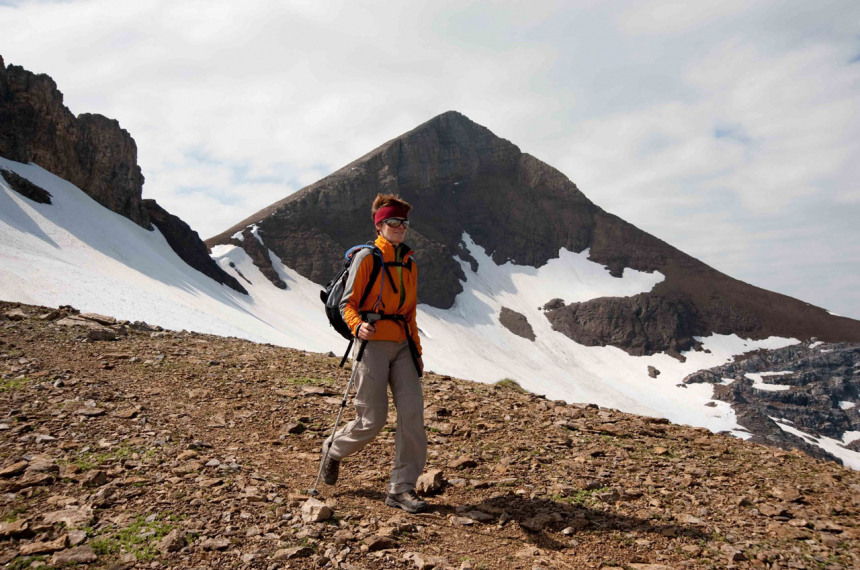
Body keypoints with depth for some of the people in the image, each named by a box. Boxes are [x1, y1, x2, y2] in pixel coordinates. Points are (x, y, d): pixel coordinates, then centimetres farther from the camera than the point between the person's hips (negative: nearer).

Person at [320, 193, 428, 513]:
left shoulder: (409, 264, 16)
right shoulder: (367, 258, -3)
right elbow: (348, 303, -6)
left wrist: (417, 351, 18)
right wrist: (358, 326, -26)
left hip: (402, 346, 6)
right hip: (372, 343, -6)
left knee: (412, 413, -6)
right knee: (373, 420, -3)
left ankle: (402, 489, 4)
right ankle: (334, 450, 30)